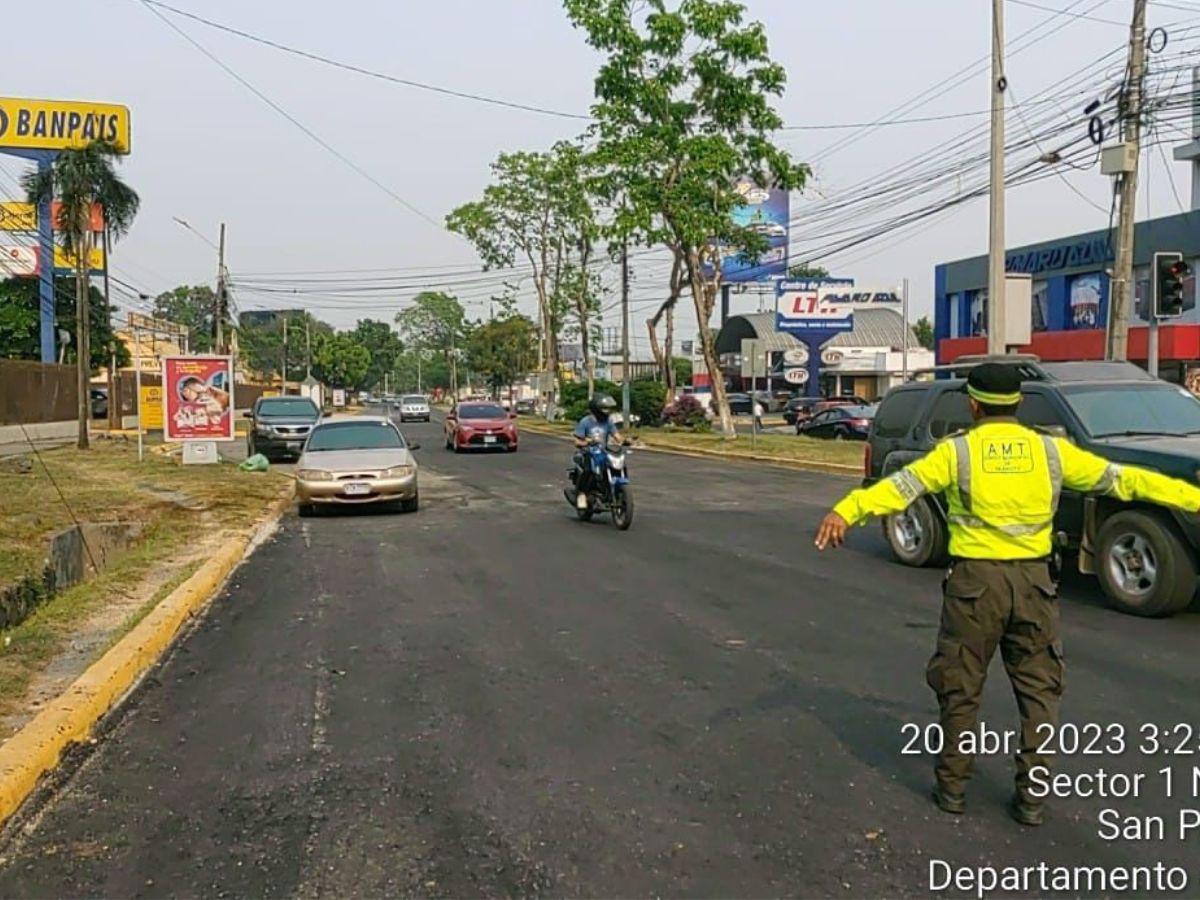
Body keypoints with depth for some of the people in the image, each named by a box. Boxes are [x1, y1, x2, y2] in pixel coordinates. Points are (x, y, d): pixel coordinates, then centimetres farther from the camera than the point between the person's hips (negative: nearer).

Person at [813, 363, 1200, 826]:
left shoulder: (957, 451, -5)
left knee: (960, 687, 11)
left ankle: (952, 786, 20)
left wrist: (845, 512, -29)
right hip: (1034, 580, 3)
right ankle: (1031, 797, 16)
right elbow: (1122, 478, 9)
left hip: (975, 580, -2)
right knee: (1039, 690, 15)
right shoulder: (1051, 451, 3)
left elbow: (900, 486, -19)